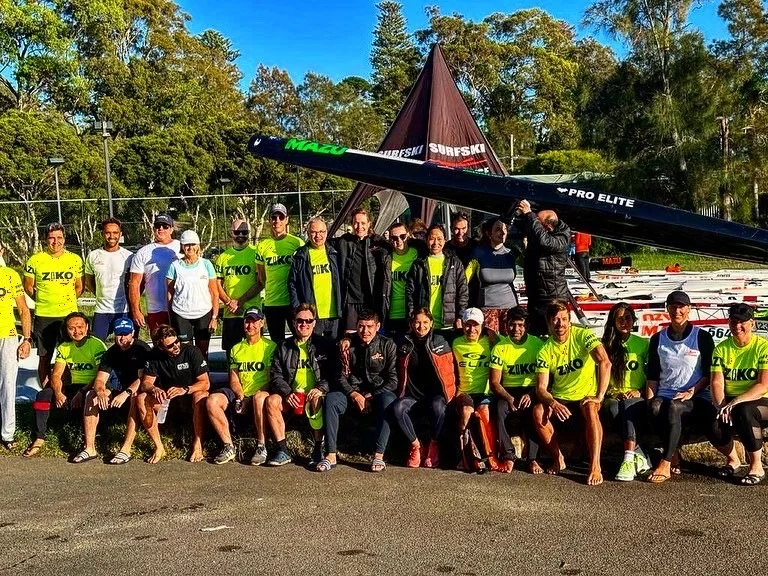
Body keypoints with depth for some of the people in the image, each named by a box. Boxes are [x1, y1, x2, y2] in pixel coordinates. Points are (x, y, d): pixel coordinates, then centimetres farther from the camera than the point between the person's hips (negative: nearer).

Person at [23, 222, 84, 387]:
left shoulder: (75, 259, 3)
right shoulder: (35, 260, -2)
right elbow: (28, 287, 7)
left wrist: (67, 301, 7)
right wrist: (43, 301, 8)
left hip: (69, 314, 1)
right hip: (43, 316, -1)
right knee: (44, 357, 7)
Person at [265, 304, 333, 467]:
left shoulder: (325, 345, 11)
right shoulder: (284, 347, 16)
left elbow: (333, 374, 3)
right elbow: (276, 375, 9)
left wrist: (321, 388, -15)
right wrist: (287, 393, -9)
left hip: (314, 394, -3)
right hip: (292, 396, 3)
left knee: (318, 401, -37)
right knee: (272, 400, -27)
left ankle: (318, 450, -23)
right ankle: (282, 451, -21)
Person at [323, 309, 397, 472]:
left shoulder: (387, 345, -1)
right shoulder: (349, 344, 3)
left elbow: (393, 379, -6)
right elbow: (341, 376, 1)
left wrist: (371, 397, -15)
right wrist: (354, 394, -17)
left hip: (379, 391, -2)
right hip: (352, 391, 2)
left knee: (387, 401, -36)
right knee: (331, 398, -28)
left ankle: (379, 455, -33)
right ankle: (331, 455, -28)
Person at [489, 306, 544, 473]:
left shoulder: (538, 344, 0)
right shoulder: (500, 348, 2)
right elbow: (494, 382, -2)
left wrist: (531, 395, -21)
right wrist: (509, 398, -20)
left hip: (532, 390, -1)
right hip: (508, 391, 1)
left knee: (534, 410, -34)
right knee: (500, 408, -31)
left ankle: (532, 459, -23)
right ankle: (508, 456, -20)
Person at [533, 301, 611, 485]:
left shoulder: (583, 335, -11)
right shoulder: (545, 351, -2)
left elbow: (605, 363, -25)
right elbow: (541, 388, -8)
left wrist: (599, 397, -29)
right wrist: (553, 403, -29)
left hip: (586, 398, -3)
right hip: (560, 400, 3)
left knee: (590, 409, -36)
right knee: (538, 411, -26)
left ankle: (595, 466, -31)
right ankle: (558, 459, -6)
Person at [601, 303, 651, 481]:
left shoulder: (643, 344, 11)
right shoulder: (605, 345, 13)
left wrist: (640, 391, -6)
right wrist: (611, 393, -6)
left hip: (637, 398, -1)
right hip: (613, 397, 1)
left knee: (628, 406, -37)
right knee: (614, 407, -36)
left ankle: (629, 459, -48)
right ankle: (640, 457, -35)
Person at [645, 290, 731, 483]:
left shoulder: (702, 337, 6)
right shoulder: (658, 339, 14)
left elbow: (710, 373, 4)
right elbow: (652, 376, 13)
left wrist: (692, 391, -11)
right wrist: (649, 401, -2)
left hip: (696, 398, -3)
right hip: (665, 395, 3)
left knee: (674, 407, -37)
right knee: (656, 407, -34)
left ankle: (665, 464, -32)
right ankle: (675, 459, -23)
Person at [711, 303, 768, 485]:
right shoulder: (721, 348, 5)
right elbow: (717, 382, -2)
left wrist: (736, 402, -28)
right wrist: (721, 406, -21)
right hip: (729, 402, 4)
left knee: (743, 412, -38)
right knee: (714, 423, -27)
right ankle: (732, 460, 7)